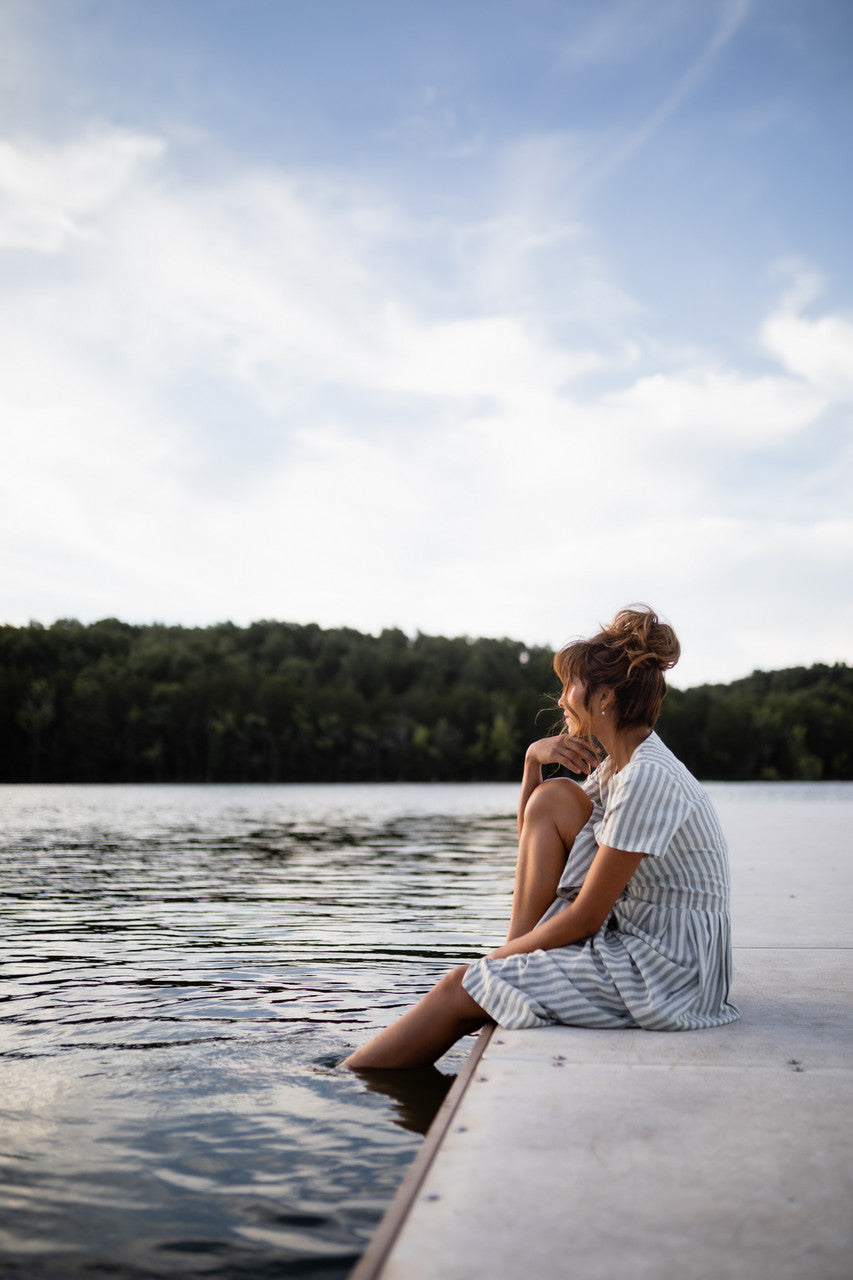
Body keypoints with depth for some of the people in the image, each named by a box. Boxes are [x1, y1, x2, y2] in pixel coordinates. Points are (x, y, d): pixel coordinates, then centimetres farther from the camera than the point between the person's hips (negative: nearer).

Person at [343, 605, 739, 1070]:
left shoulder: (647, 778, -22)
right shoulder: (618, 766, 8)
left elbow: (585, 918, -21)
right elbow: (535, 842, 18)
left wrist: (495, 959, -8)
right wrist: (534, 759, 1)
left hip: (665, 975, -9)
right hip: (633, 944, 9)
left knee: (460, 989, -8)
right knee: (553, 797, 2)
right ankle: (520, 958, 4)